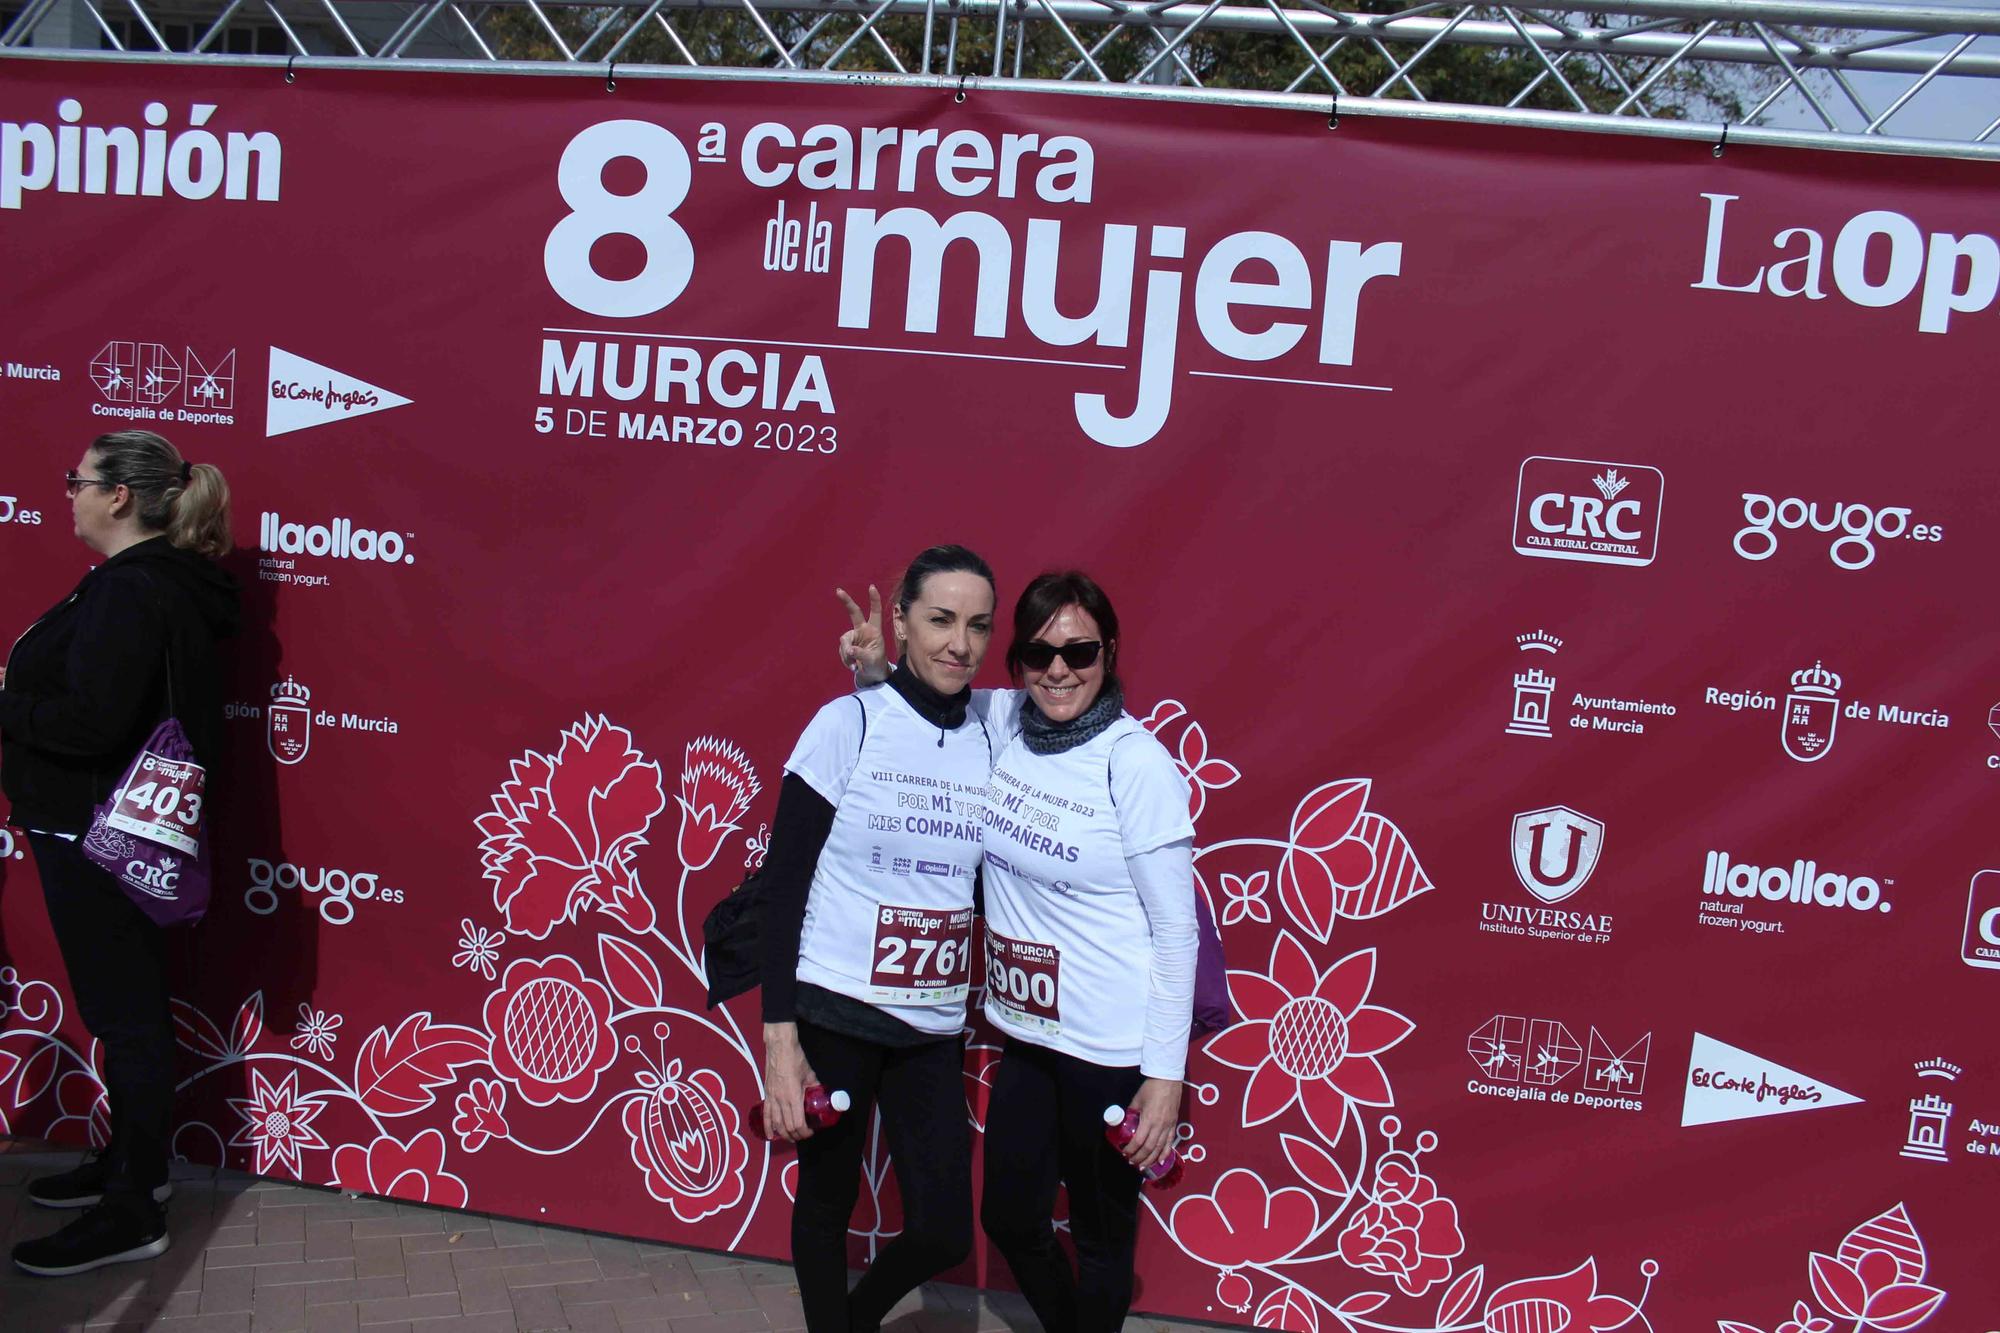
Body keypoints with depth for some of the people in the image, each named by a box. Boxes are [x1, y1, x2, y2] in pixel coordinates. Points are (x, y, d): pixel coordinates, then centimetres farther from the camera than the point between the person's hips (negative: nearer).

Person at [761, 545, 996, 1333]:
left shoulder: (989, 741, 3)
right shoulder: (849, 722, -9)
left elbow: (986, 884, 11)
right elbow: (784, 878, -9)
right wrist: (780, 1038, -13)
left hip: (933, 1029, 4)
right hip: (835, 1014, -3)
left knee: (944, 1232, 5)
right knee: (828, 1201, 11)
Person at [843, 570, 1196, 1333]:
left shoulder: (1136, 762, -18)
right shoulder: (1003, 720, -2)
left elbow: (1176, 929, -14)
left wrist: (1166, 1076, -14)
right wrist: (876, 669, -4)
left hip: (1111, 1047, -6)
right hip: (1025, 1032, 6)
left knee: (1101, 1236, 14)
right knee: (1010, 1220, 22)